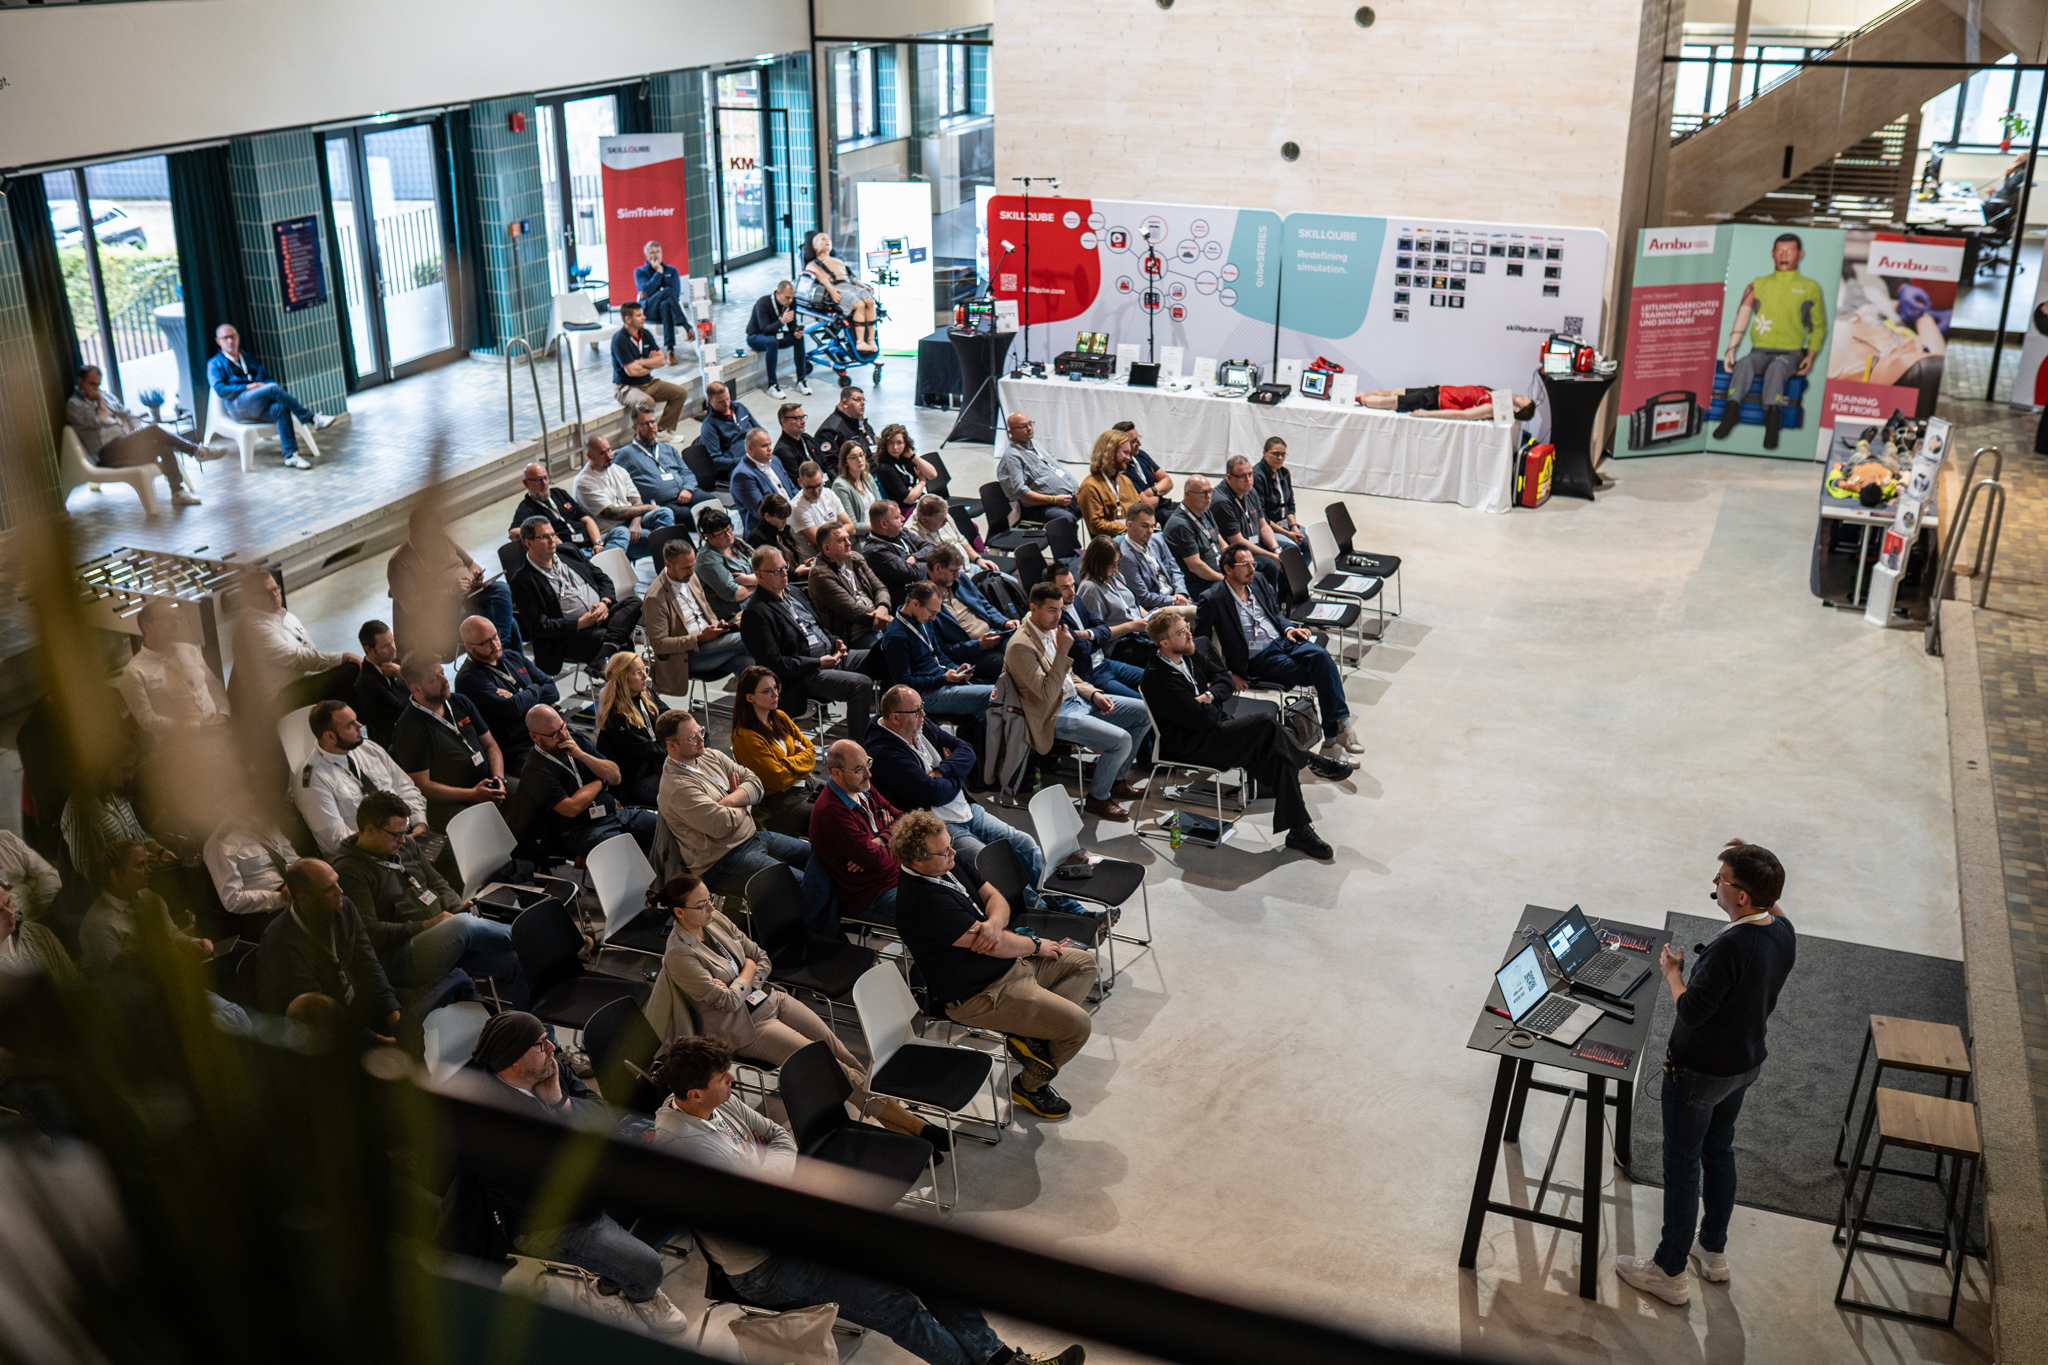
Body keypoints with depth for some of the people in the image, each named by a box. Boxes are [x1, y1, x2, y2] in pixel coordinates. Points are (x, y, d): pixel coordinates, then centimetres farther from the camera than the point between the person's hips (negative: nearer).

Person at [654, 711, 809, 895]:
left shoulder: (710, 756, 7)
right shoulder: (677, 786, -21)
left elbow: (756, 784, 4)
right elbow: (724, 825, -25)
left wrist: (726, 802, -15)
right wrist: (742, 803, -3)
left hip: (753, 835, 9)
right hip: (723, 862, -9)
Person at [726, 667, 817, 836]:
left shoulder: (780, 717, 7)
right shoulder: (745, 737, -18)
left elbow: (811, 750, 9)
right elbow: (779, 779, -19)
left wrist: (789, 763, -9)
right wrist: (800, 759, -3)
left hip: (805, 784, 8)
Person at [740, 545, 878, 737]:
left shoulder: (793, 593, 16)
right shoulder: (756, 614, -13)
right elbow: (774, 663, -18)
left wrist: (835, 641, 7)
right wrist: (818, 663, -19)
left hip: (830, 655, 9)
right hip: (803, 676, -9)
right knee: (861, 684, -28)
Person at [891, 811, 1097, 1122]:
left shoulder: (951, 864, -1)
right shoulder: (923, 899, -30)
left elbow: (995, 898, 5)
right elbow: (999, 947, -25)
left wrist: (994, 923, -20)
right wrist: (1036, 945, -7)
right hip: (980, 995, -10)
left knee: (1084, 963, 14)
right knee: (1078, 1025, -12)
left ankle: (1033, 1033, 1)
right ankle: (1030, 1086, 11)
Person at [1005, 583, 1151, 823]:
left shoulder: (1050, 630, 8)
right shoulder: (1020, 646, -21)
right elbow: (1048, 693, -27)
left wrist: (1094, 694, 3)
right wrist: (1063, 652, -27)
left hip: (1077, 698, 10)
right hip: (1055, 716, -10)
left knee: (1144, 714, 6)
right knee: (1121, 740, -25)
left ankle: (1117, 780, 20)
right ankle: (1097, 798, -1)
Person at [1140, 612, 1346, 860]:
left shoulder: (1189, 658, 12)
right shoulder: (1158, 679, -19)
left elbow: (1225, 679, 16)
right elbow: (1200, 718, -23)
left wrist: (1210, 695, -6)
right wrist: (1223, 714, -2)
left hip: (1214, 728, 9)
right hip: (1191, 745, -9)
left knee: (1279, 756, -13)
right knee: (1267, 724, -26)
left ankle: (1299, 830, -12)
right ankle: (1310, 760, -3)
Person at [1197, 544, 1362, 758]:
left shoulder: (1257, 581, 12)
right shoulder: (1212, 600, -8)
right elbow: (1200, 643, -6)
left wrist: (1288, 629, 4)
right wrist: (1227, 675, -10)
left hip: (1282, 640, 6)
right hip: (1258, 659, -6)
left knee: (1320, 656, -27)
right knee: (1319, 674, -25)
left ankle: (1339, 724, -30)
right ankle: (1334, 735, -17)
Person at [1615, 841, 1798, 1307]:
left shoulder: (1731, 948, -36)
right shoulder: (1783, 932, -10)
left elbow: (1692, 1011, -28)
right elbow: (1773, 909, 16)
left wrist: (1672, 973, -10)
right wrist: (1752, 865, 4)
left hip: (1700, 1072, -8)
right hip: (1744, 1063, 8)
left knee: (1682, 1166, 9)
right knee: (1719, 1151, 26)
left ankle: (1669, 1271, 24)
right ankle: (1713, 1251, 43)